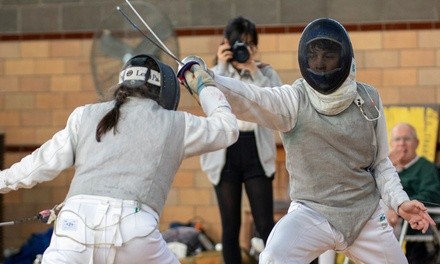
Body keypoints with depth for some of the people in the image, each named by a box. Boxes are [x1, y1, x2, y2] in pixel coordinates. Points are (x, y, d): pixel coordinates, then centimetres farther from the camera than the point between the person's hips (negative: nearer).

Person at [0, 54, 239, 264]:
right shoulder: (176, 124, 18)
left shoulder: (86, 115, 20)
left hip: (77, 225, 0)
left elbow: (46, 161, 18)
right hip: (132, 229, 0)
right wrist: (204, 86, 47)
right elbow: (228, 129, 33)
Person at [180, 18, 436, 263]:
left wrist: (400, 201, -8)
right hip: (311, 214, -3)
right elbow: (250, 98, -34)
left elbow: (380, 162, 8)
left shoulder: (369, 99, -3)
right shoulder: (293, 100, -14)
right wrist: (203, 77, -53)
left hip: (366, 215, 4)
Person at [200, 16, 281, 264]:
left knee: (265, 224, -4)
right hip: (225, 152, 1)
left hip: (256, 151, -1)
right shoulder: (216, 73, 7)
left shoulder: (266, 73, 6)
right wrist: (223, 66, -12)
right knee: (231, 225, 5)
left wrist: (254, 71, -13)